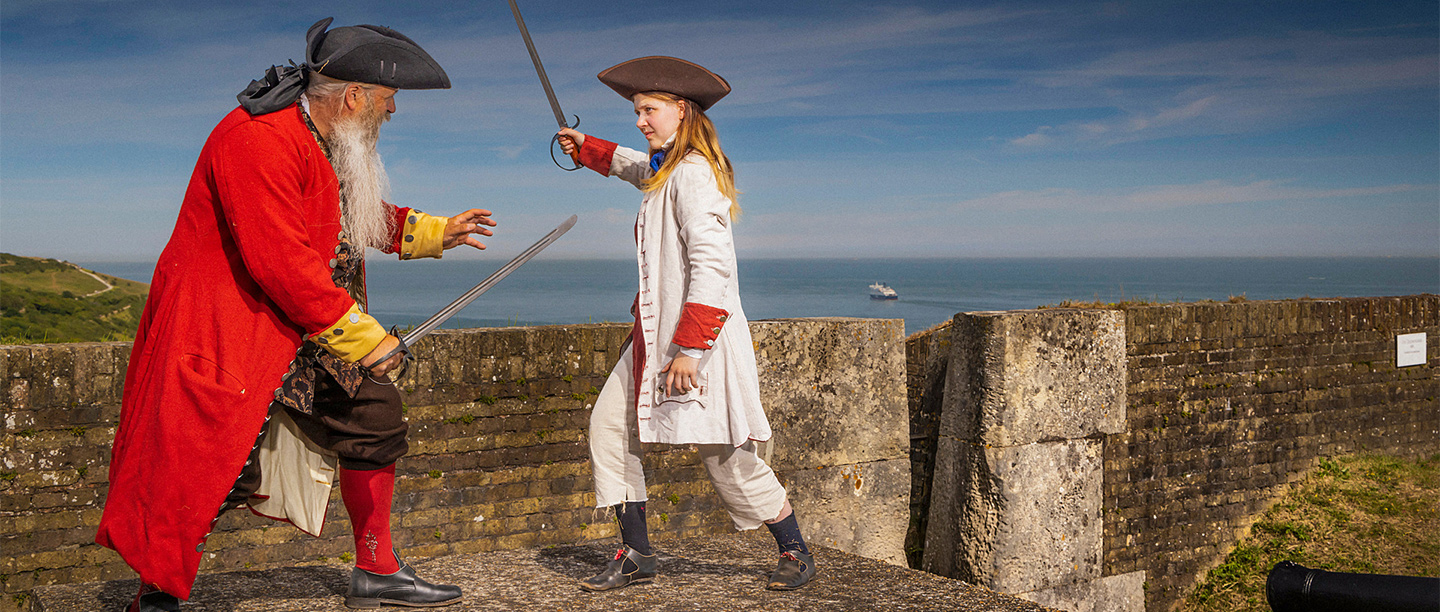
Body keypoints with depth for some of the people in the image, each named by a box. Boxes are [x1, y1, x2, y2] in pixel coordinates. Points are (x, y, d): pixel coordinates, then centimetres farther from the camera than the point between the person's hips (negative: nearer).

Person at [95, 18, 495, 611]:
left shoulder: (329, 143, 8)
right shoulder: (259, 139, -25)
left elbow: (362, 218, 26)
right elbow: (282, 262, -29)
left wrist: (435, 232, 23)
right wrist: (363, 336, -24)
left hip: (303, 335, 10)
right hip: (220, 336, -10)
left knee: (371, 417, 10)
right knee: (197, 474, -7)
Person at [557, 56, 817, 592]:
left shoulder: (693, 174, -16)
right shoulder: (664, 169, 14)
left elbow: (711, 266, -24)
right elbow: (631, 165, 43)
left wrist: (689, 347, -28)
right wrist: (585, 147, 39)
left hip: (698, 330, -10)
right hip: (655, 331, 10)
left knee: (725, 455, -3)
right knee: (609, 426, 5)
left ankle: (795, 552, 16)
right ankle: (636, 554, 13)